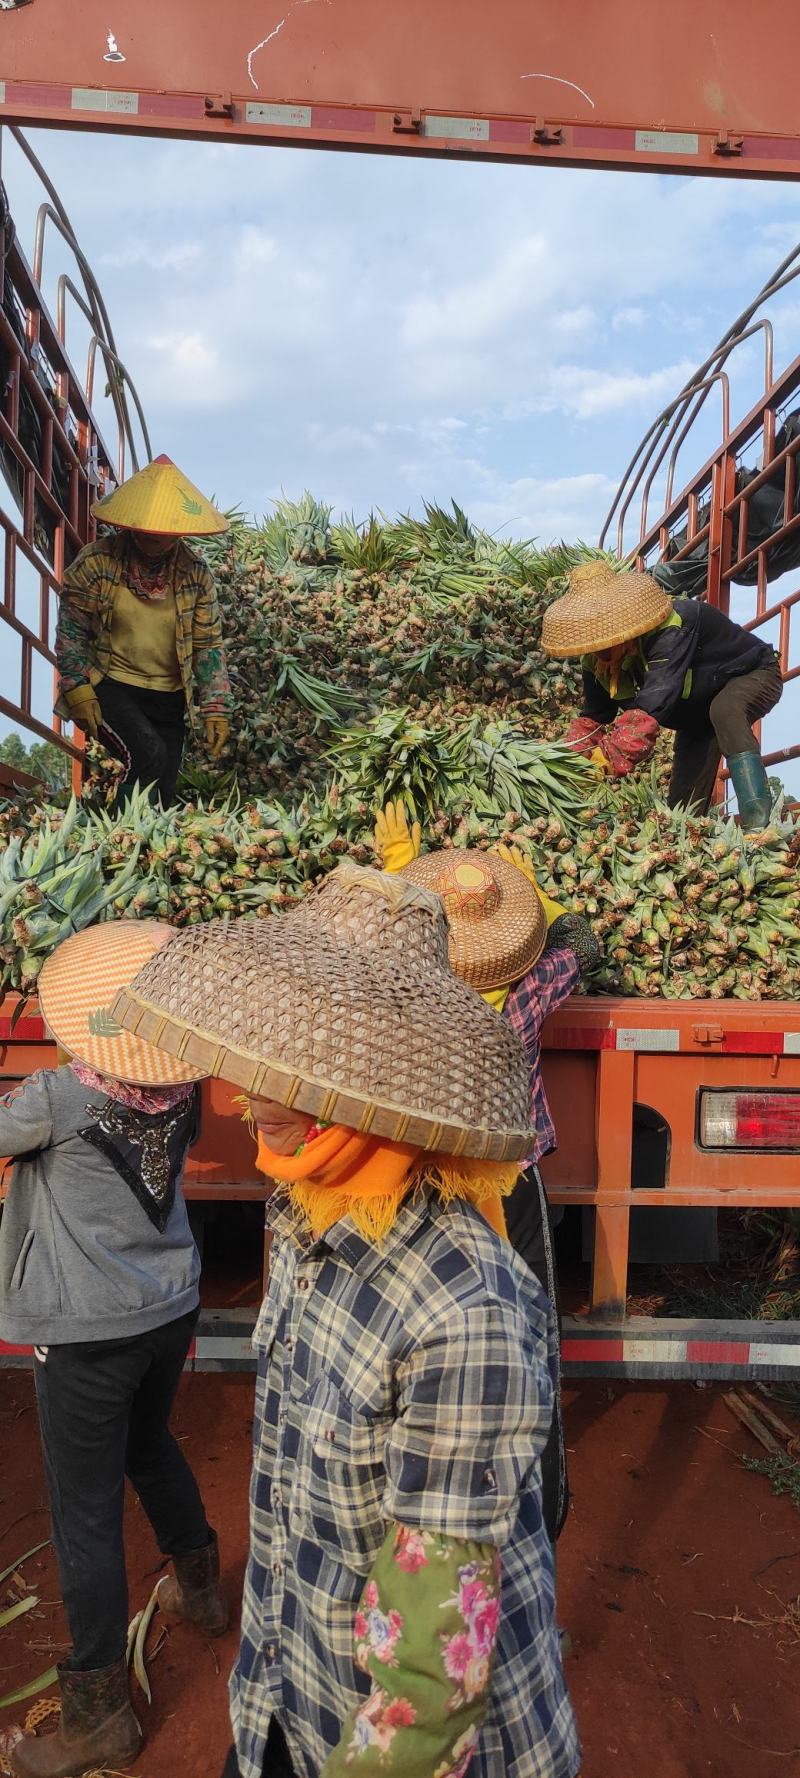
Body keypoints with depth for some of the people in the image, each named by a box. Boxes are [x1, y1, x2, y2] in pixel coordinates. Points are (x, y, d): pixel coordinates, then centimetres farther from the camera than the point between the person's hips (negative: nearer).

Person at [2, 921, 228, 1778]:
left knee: (86, 1516, 9)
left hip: (89, 1335, -6)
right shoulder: (177, 1089, -8)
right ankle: (199, 1588, 50)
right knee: (151, 1448, 30)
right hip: (171, 1308, 7)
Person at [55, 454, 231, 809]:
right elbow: (71, 631, -2)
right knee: (149, 753, -29)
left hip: (168, 698, 4)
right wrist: (78, 690, -13)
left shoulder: (196, 574, 0)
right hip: (109, 688, -3)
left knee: (161, 797, 4)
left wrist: (215, 708, -4)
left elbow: (208, 646, 3)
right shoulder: (95, 562, -7)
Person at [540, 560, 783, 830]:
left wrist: (607, 761, -60)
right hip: (698, 711, 8)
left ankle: (758, 822, -44)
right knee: (682, 800, 0)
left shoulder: (671, 630, -42)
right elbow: (592, 717, -12)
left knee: (723, 711, -41)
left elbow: (650, 708, -53)